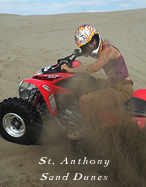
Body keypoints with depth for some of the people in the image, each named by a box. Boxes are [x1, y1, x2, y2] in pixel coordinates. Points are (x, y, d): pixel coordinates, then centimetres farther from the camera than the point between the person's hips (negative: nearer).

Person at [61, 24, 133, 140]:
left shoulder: (107, 49, -18)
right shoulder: (102, 48, 10)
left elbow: (95, 67, -34)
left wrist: (71, 70, -28)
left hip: (122, 89, -10)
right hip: (113, 84, 11)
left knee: (85, 100, -21)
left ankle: (86, 130, 3)